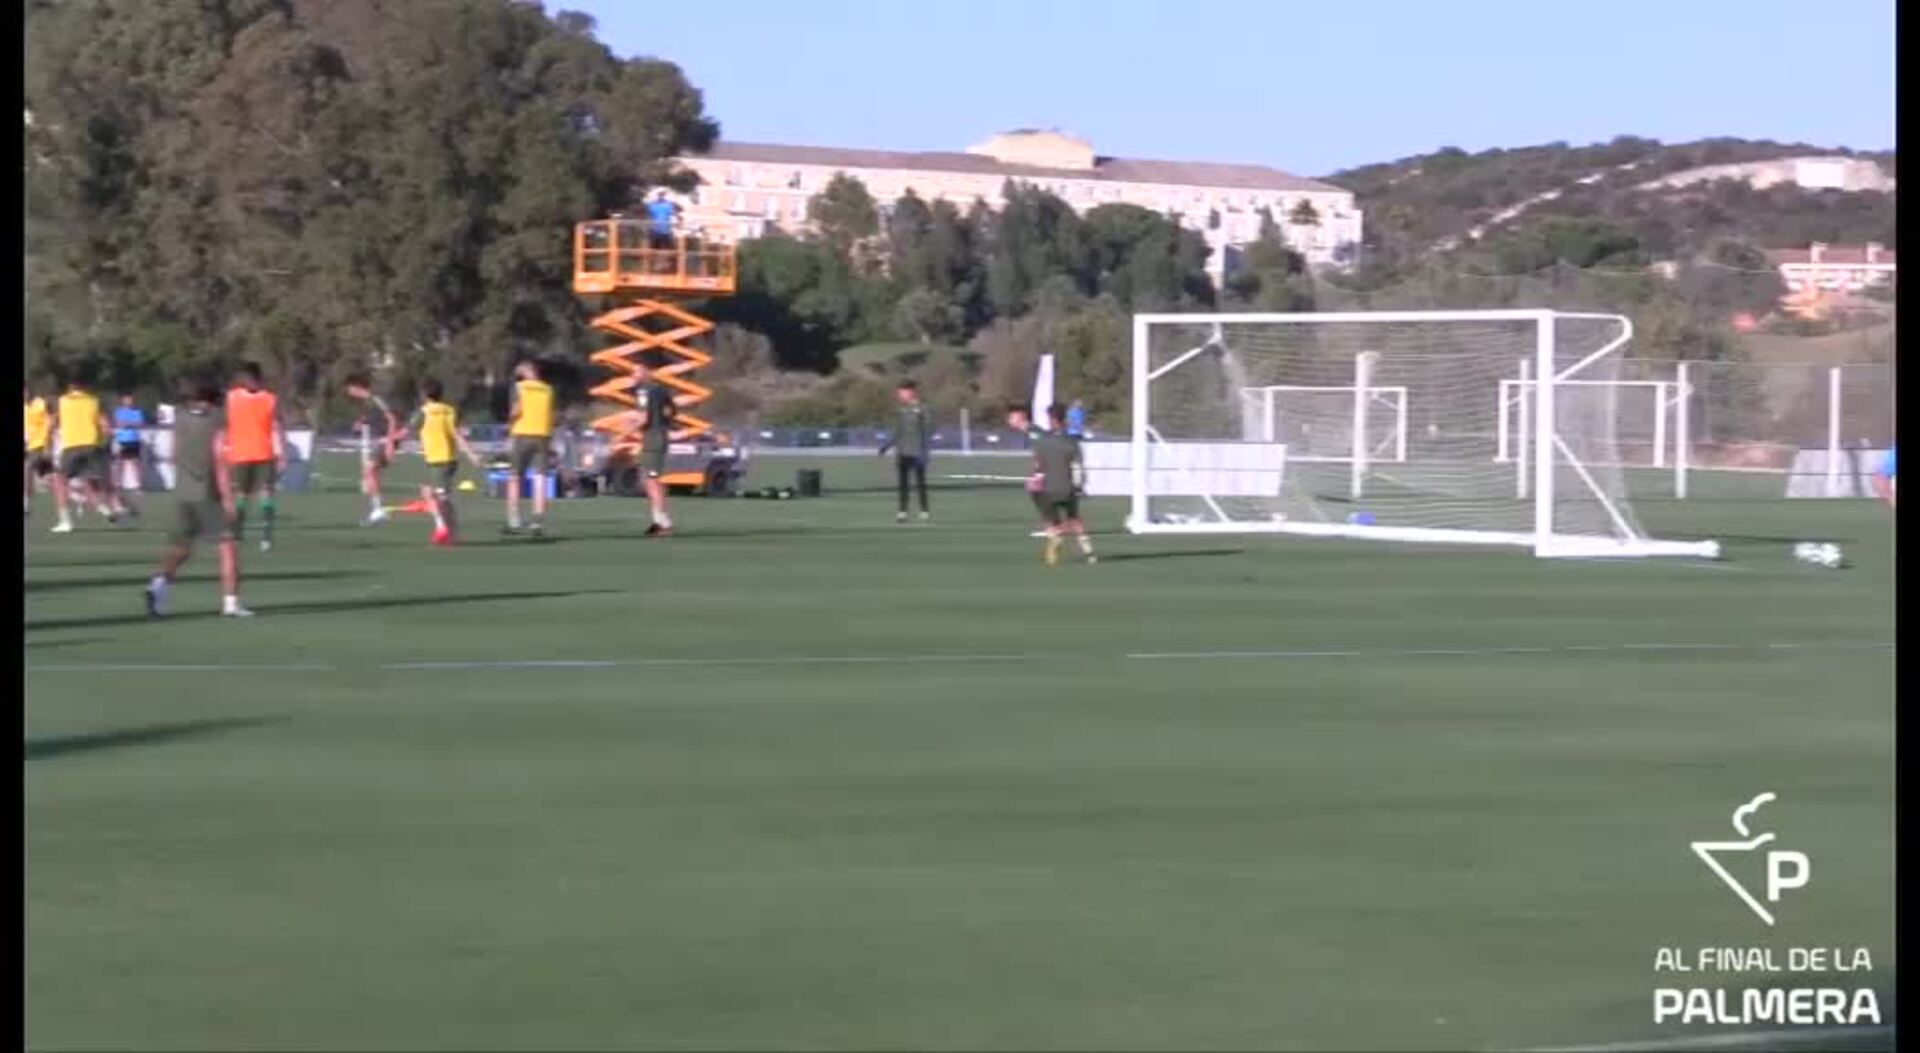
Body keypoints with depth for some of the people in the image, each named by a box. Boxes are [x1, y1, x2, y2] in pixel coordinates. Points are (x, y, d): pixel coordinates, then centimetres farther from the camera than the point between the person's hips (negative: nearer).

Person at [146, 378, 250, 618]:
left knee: (180, 547, 14)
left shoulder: (180, 423, 7)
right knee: (228, 545, 1)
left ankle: (160, 582, -11)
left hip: (183, 492, 5)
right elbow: (219, 462, -14)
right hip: (209, 494, -5)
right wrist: (227, 496, -15)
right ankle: (230, 602, -6)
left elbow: (175, 457, 15)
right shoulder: (216, 424, -8)